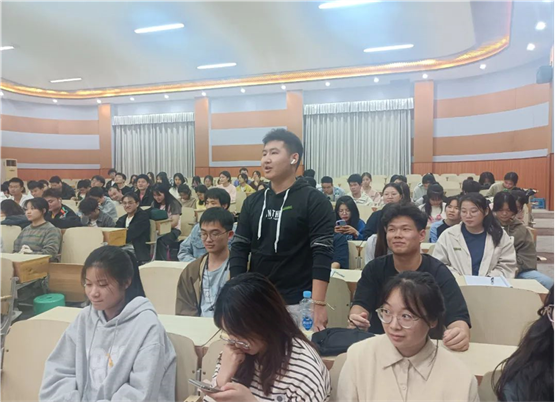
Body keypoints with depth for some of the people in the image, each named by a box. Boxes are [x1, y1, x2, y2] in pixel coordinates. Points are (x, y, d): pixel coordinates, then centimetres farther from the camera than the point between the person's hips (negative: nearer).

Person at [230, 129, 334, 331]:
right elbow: (239, 248, 6)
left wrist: (318, 304, -22)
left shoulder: (314, 201, -8)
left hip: (296, 303, -4)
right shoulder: (253, 202, 6)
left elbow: (322, 253, -14)